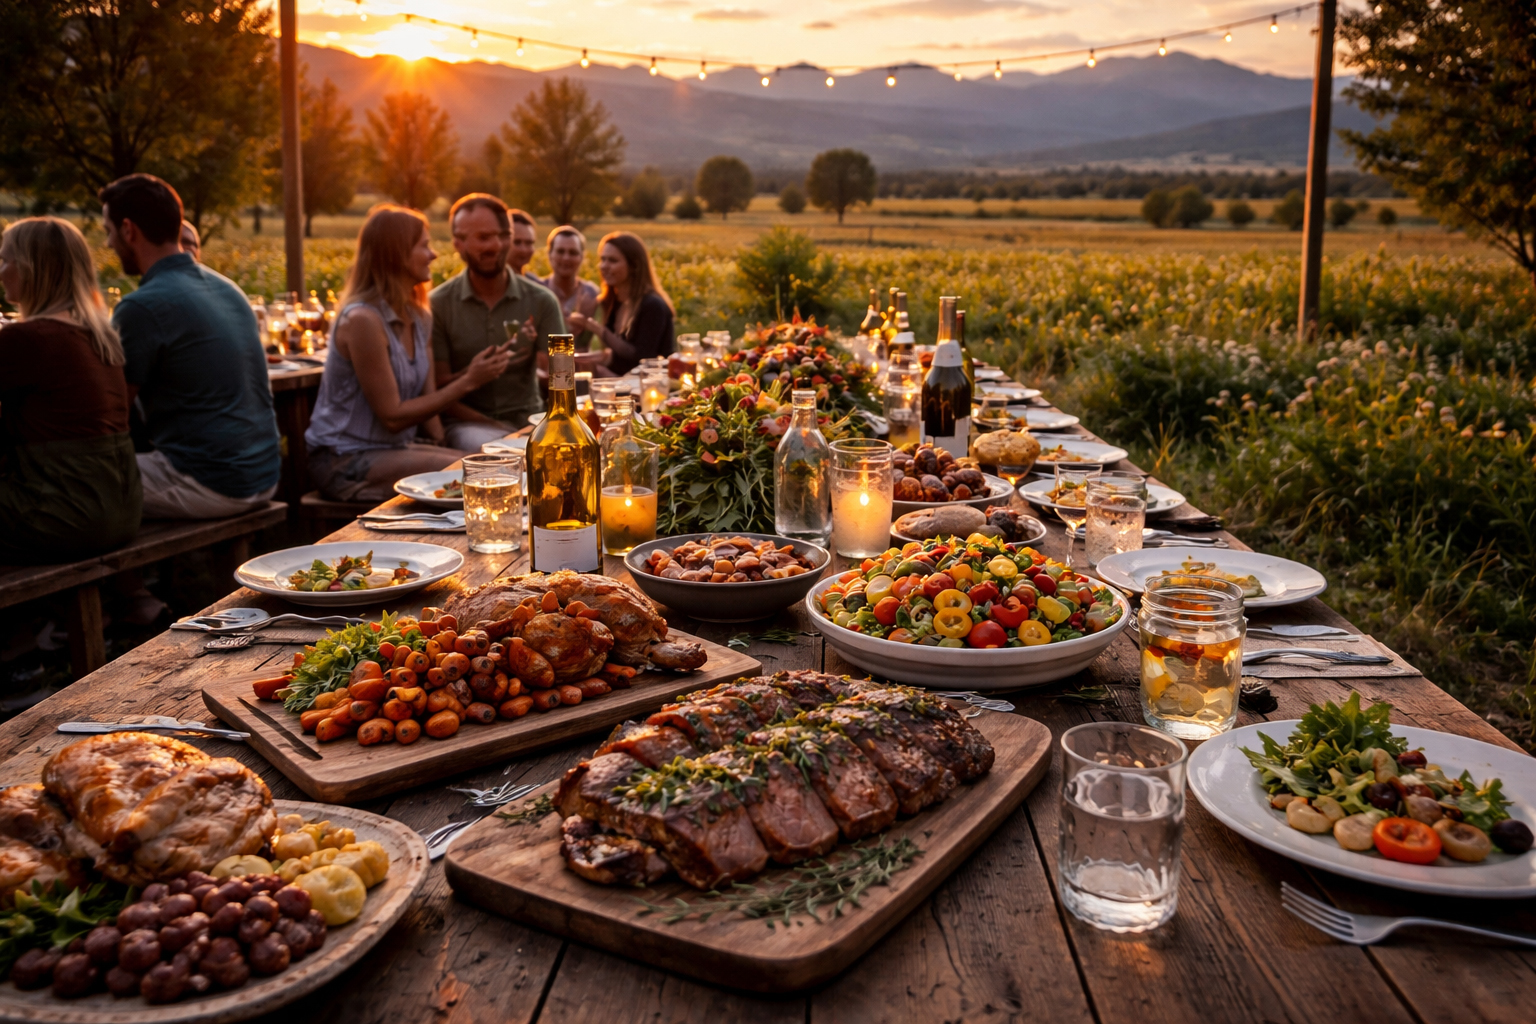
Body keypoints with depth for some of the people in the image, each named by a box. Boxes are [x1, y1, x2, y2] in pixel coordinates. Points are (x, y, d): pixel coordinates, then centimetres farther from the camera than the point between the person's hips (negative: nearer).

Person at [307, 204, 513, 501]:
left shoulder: (420, 317, 8)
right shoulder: (362, 320, -18)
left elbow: (427, 398, 9)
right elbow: (392, 416, -18)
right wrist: (469, 382, -18)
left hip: (394, 449, 8)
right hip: (345, 462, -8)